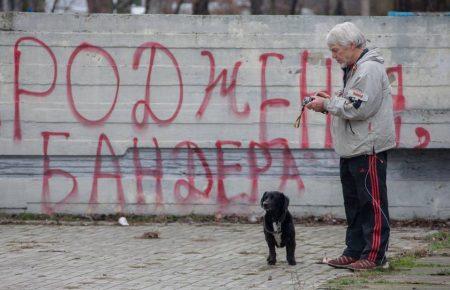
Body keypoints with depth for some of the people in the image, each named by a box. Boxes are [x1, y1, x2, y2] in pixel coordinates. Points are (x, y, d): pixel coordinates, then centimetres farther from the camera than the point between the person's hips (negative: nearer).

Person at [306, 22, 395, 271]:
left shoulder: (370, 69, -15)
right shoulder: (354, 69, 18)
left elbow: (359, 108, -22)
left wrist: (328, 104, -14)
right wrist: (330, 100, 6)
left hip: (368, 149, -11)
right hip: (352, 148, 11)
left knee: (372, 202, -5)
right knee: (353, 203, 14)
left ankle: (374, 255, -3)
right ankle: (354, 252, 20)